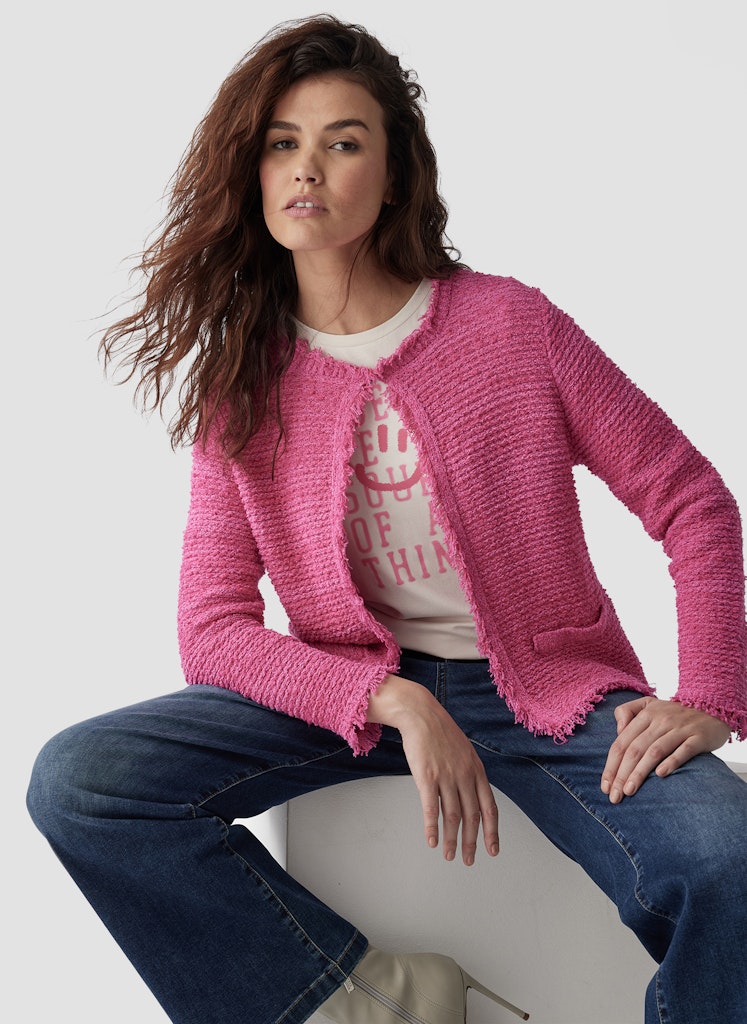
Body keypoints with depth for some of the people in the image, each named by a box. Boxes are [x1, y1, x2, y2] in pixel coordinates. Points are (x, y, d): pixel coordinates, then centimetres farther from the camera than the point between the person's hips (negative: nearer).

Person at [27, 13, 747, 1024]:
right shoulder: (239, 387, 0)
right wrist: (397, 702, -19)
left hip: (545, 685, -2)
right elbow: (215, 632, -4)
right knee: (76, 778, -19)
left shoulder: (511, 323, -5)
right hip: (350, 690, 3)